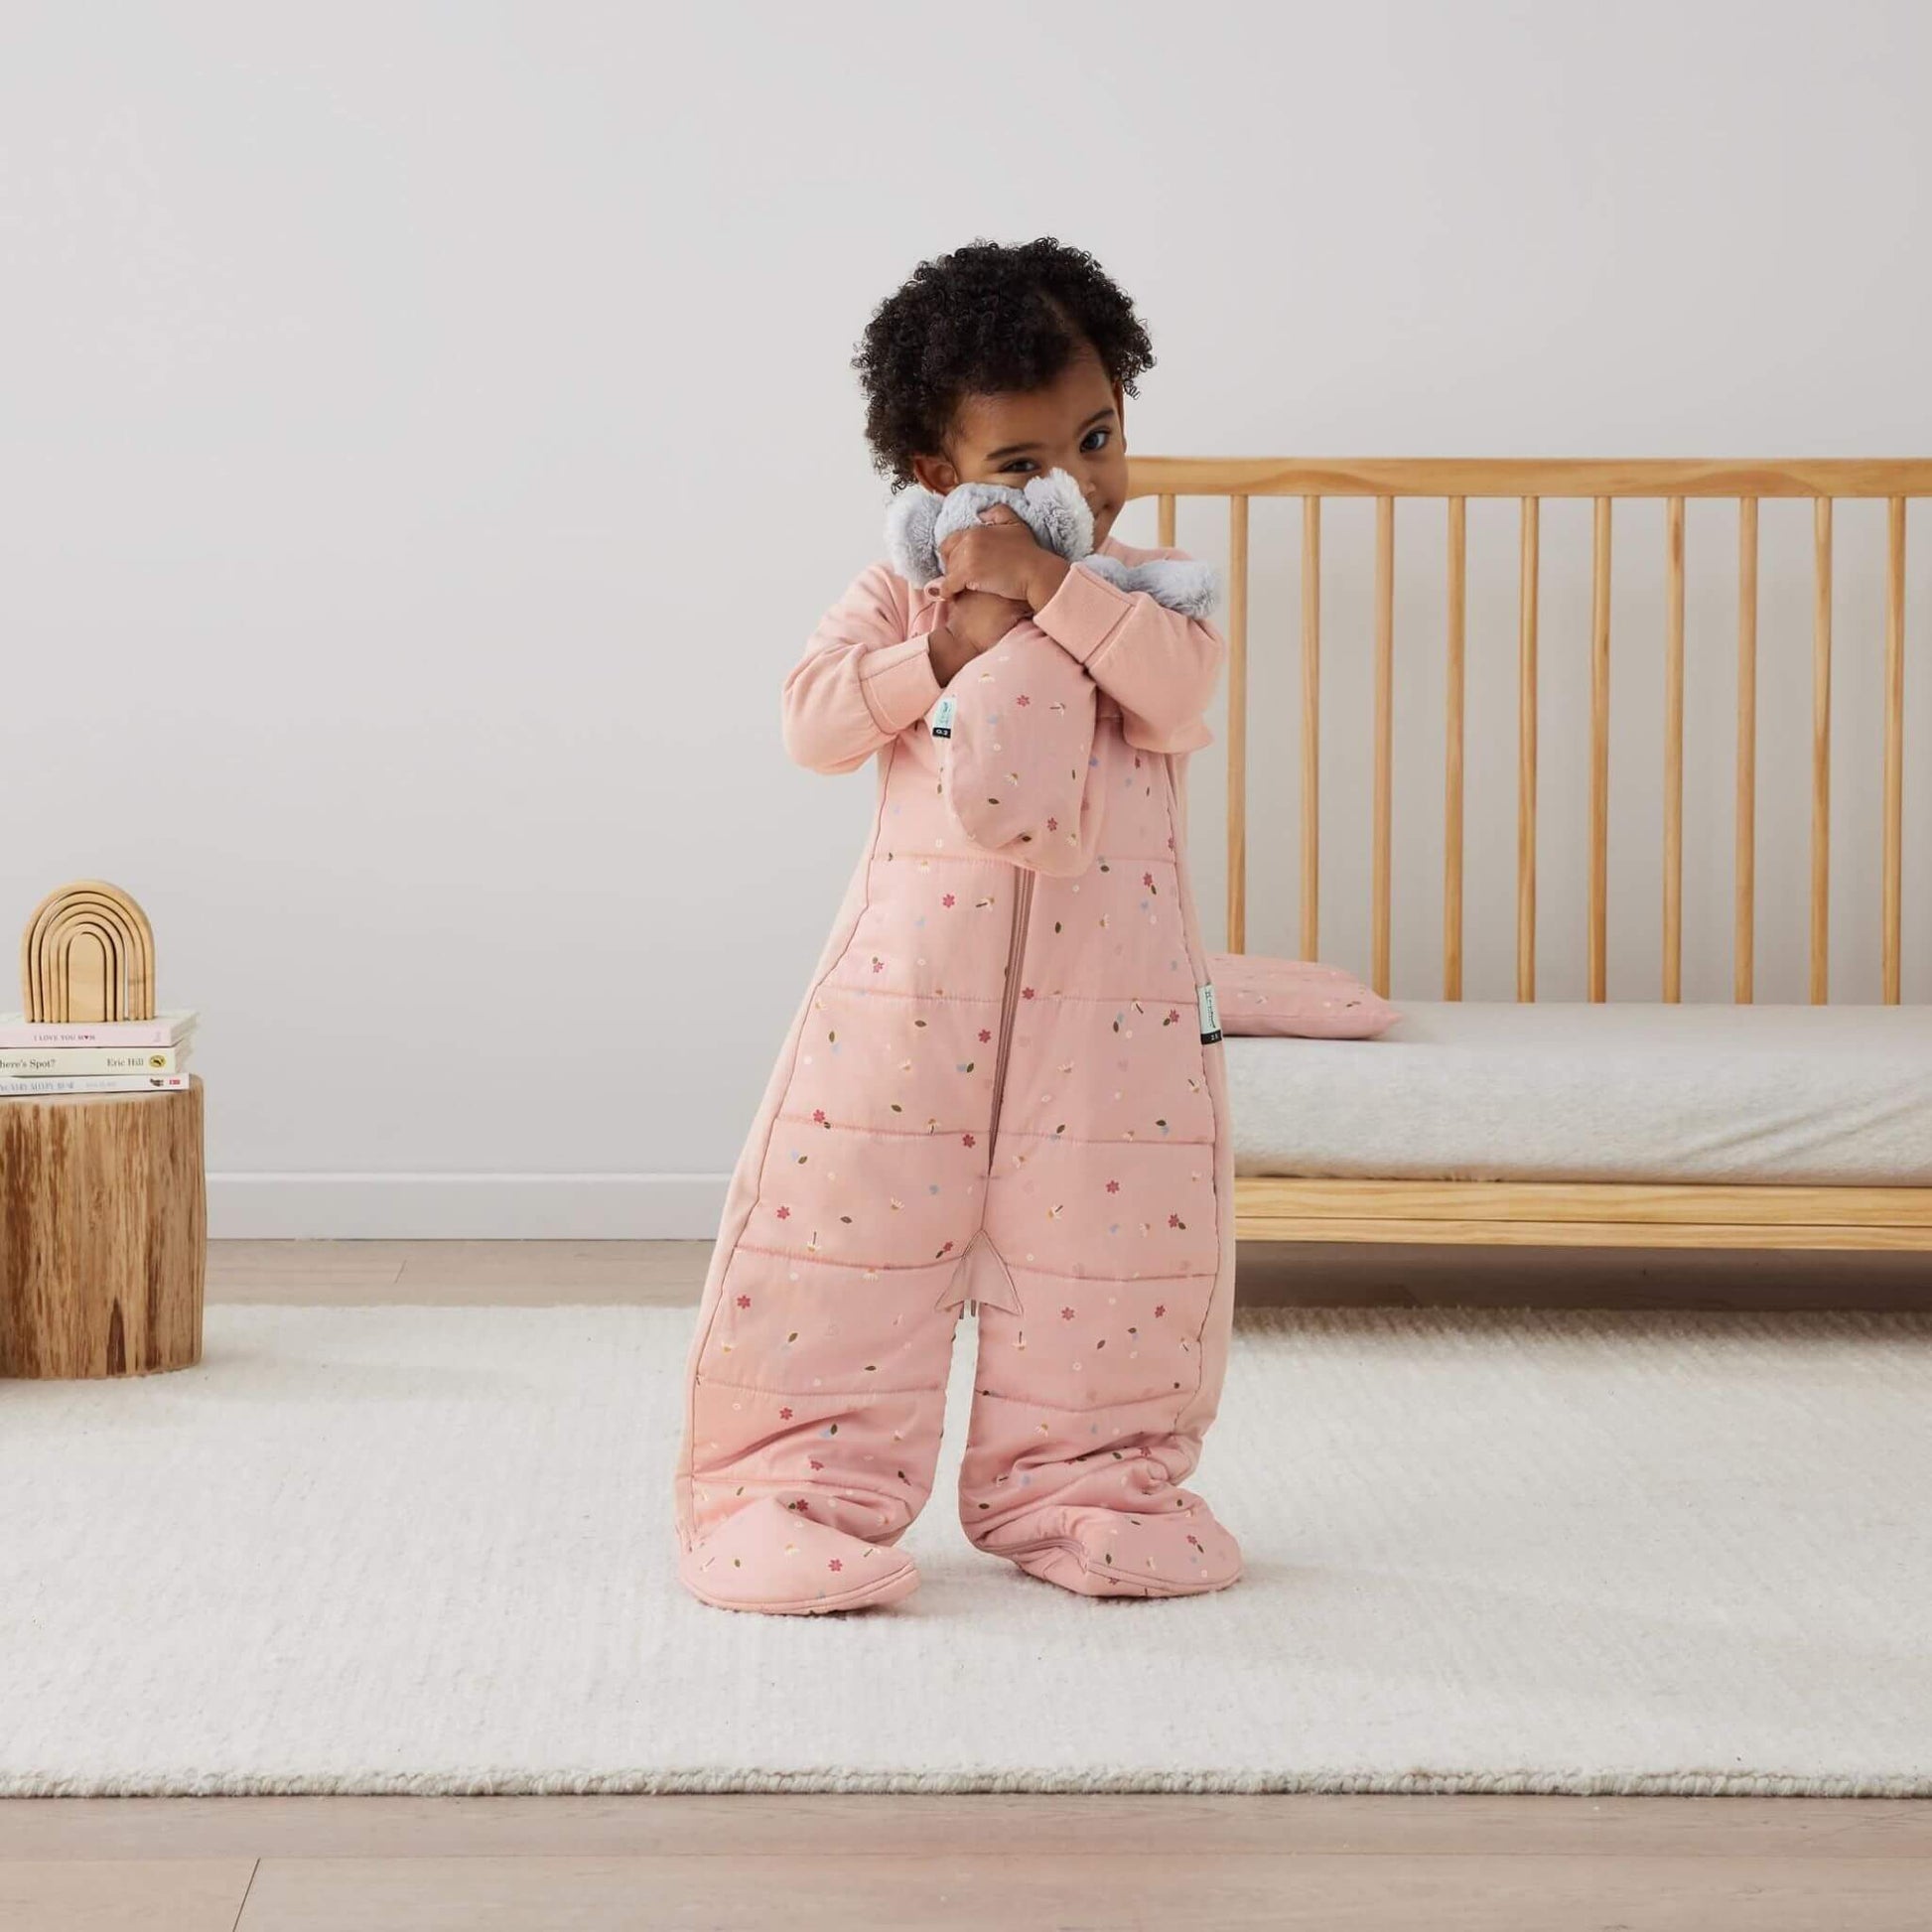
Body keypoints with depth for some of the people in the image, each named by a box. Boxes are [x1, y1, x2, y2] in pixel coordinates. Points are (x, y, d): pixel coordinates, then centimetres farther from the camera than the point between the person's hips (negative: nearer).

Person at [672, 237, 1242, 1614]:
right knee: (852, 1206, -4)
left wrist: (1049, 583, -16)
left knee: (1116, 1237, 4)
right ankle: (805, 1487, 3)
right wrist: (944, 648, -13)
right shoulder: (902, 595, 8)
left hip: (1111, 977, 1)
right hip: (919, 969, -1)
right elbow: (813, 719, -4)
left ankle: (1077, 1484, 19)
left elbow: (1182, 695, -12)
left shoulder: (1149, 589, 8)